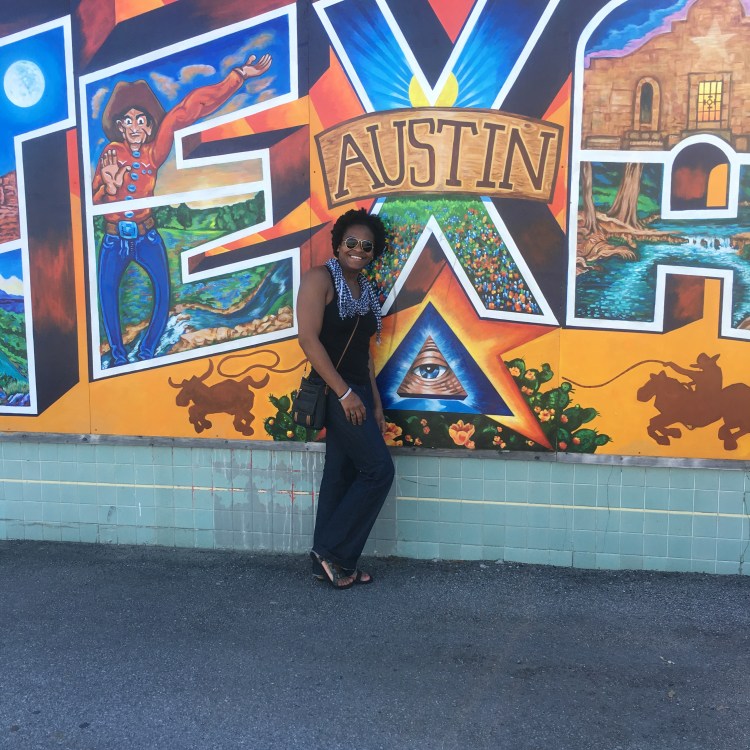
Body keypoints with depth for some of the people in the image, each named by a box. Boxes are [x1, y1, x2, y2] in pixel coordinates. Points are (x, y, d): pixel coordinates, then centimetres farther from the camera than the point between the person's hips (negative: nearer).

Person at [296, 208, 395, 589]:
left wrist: (375, 403, 11)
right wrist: (344, 393, -19)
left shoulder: (365, 290, 14)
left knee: (341, 475, 10)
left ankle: (327, 563, 19)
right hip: (335, 391, -8)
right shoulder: (320, 278, -8)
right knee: (378, 469, -8)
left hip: (358, 393, 8)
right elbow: (308, 338, -16)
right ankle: (331, 550, 4)